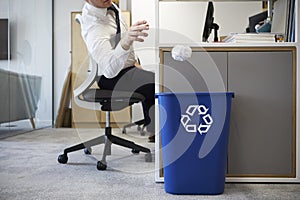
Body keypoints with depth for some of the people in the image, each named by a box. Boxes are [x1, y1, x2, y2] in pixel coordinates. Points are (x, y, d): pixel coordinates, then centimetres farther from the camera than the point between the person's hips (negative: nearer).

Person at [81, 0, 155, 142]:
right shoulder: (94, 29, -32)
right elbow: (109, 70, -47)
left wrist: (132, 60, 11)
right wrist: (125, 43, -63)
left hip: (127, 65, 9)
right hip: (111, 79, -9)